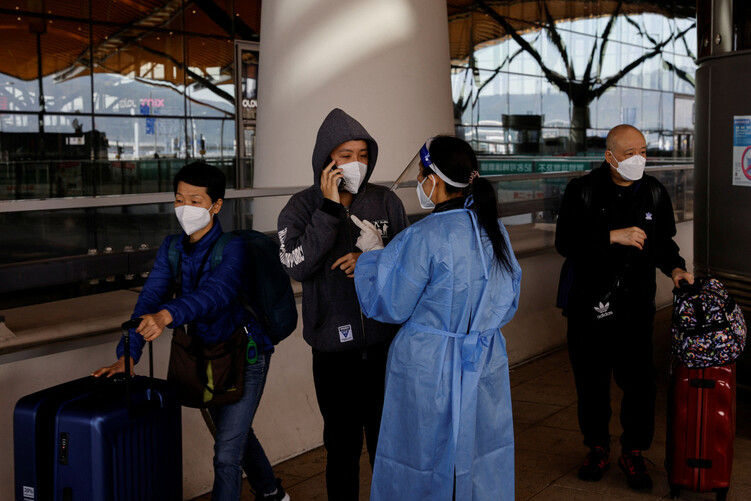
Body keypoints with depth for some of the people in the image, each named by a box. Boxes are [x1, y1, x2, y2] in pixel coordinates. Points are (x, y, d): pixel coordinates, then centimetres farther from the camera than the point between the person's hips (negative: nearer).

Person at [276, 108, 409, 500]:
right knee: (342, 444, 11)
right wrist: (330, 208, -19)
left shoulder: (386, 202, 2)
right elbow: (298, 266, -17)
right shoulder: (301, 208, -3)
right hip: (333, 349, -1)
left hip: (385, 343, 1)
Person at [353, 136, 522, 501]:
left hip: (429, 371, -6)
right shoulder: (494, 229, 1)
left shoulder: (424, 238, -20)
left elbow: (390, 306, -11)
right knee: (482, 464, 17)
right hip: (485, 366, 6)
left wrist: (366, 262, 4)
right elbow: (508, 301, 11)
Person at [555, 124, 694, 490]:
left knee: (639, 383, -1)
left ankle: (633, 453, 20)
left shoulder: (654, 193, 4)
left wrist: (674, 267, -3)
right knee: (591, 382, 10)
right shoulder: (582, 191, -5)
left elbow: (663, 241, 16)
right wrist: (613, 236, -23)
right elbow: (565, 242, -15)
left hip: (635, 307, 1)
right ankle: (597, 448, 30)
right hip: (588, 306, -1)